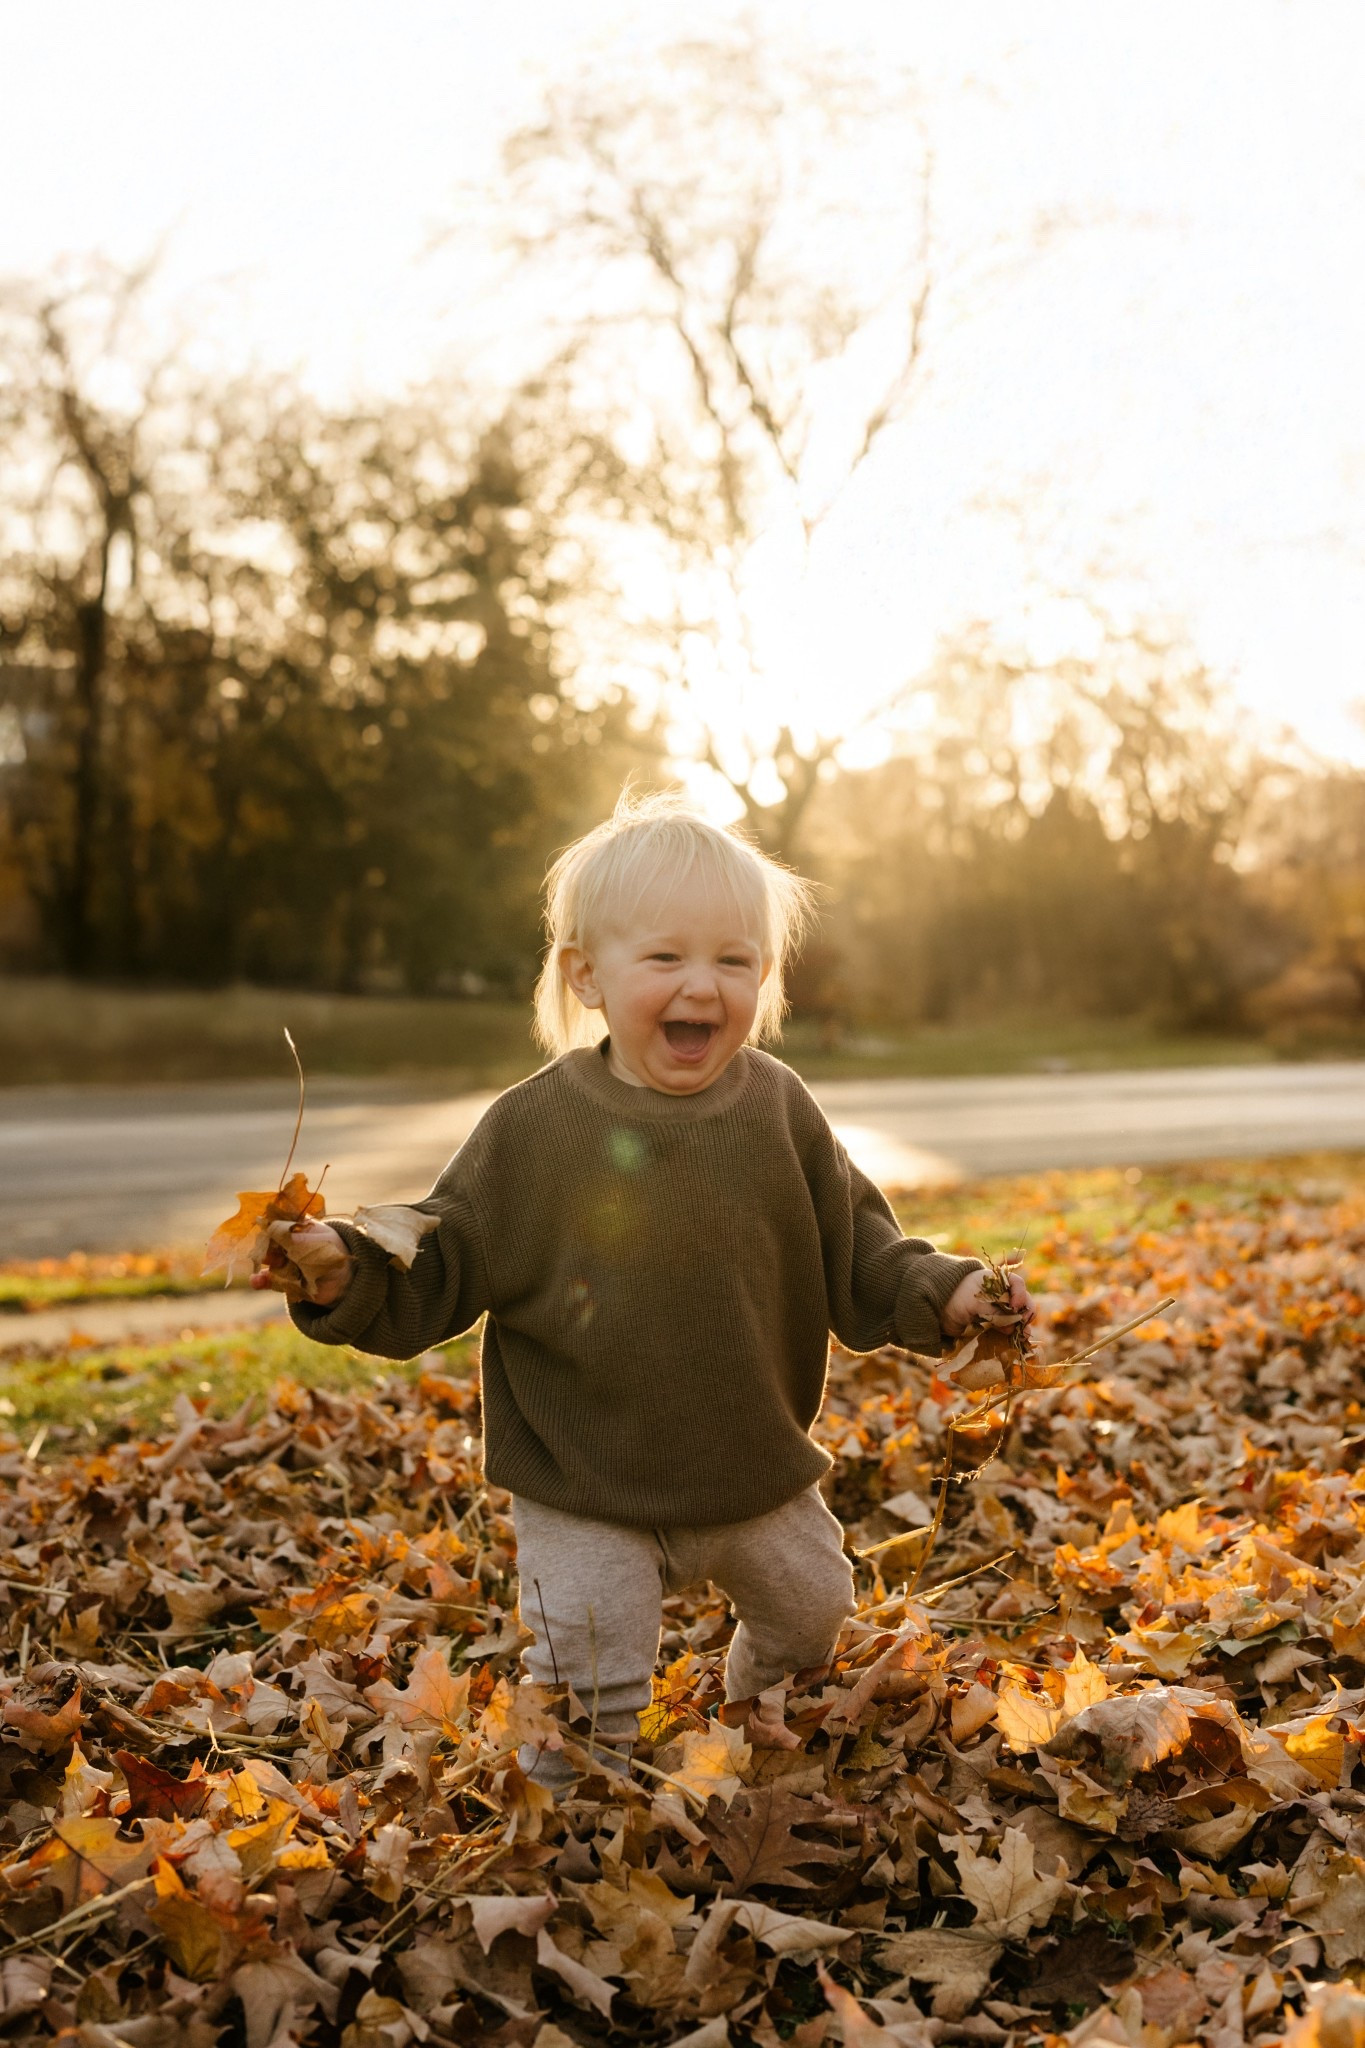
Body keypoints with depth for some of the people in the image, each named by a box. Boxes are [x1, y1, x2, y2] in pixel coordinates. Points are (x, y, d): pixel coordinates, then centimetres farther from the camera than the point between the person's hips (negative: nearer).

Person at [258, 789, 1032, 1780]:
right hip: (585, 1495, -3)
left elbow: (857, 1255, 1)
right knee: (589, 1700, -3)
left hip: (760, 1477, 4)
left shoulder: (780, 1112, -8)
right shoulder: (532, 1128, -15)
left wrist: (942, 1293, -15)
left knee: (814, 1618, 24)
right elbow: (437, 1273, -10)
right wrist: (347, 1274, -28)